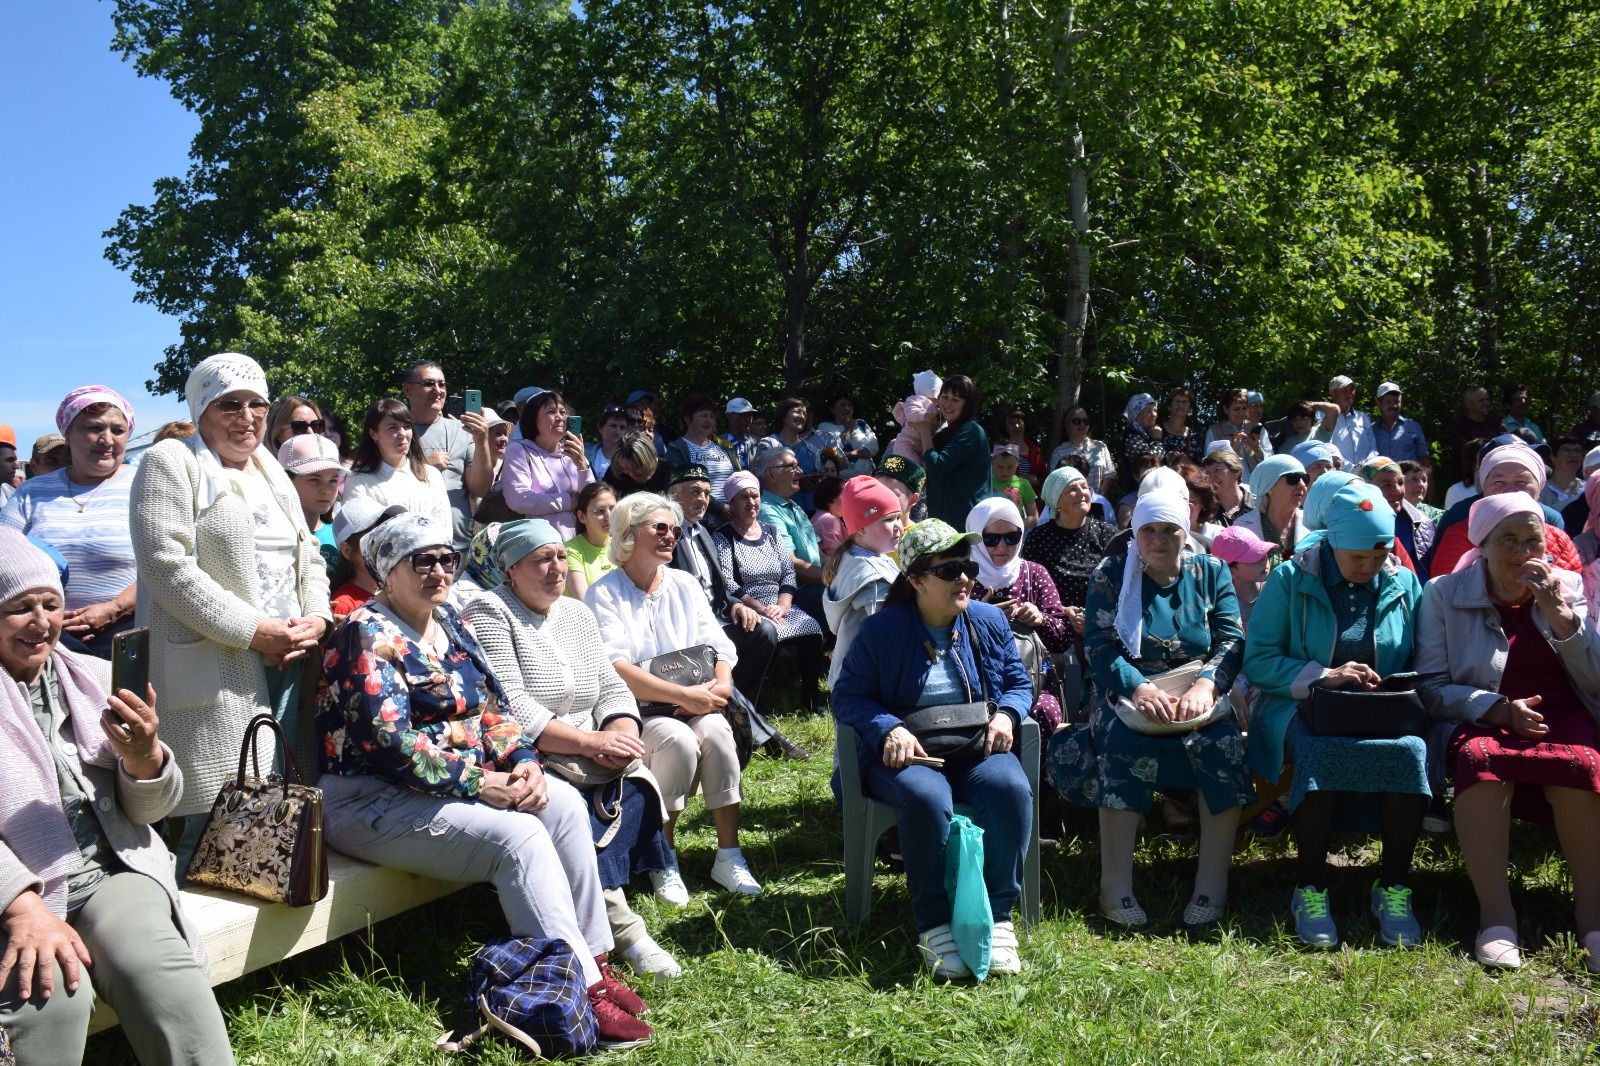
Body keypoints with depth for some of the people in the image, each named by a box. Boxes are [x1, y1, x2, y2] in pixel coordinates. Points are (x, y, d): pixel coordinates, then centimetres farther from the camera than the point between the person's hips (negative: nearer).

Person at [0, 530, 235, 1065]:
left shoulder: (95, 678, 14)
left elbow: (150, 810, 11)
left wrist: (144, 758, -11)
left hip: (111, 872, 3)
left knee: (160, 973, -27)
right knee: (53, 994, -32)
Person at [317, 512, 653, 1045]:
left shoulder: (450, 622, 12)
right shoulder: (368, 634, -13)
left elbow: (491, 705, 13)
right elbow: (390, 742, -22)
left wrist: (524, 761, -7)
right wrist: (478, 783, -23)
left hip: (466, 775, 8)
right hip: (372, 798, -8)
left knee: (566, 805, -12)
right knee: (520, 836, -26)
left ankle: (594, 961, -9)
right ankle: (581, 994, -23)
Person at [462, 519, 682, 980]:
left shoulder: (578, 614, 16)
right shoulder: (489, 614, -6)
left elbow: (612, 688, 12)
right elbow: (510, 709, -17)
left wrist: (620, 734, -12)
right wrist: (590, 742, -22)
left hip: (589, 762, 6)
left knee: (635, 787, -22)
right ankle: (620, 924, -26)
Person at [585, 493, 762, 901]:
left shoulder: (684, 585, 12)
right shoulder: (603, 594, -5)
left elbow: (719, 647, 6)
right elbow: (614, 669, -18)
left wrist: (719, 686, -18)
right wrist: (684, 695, -25)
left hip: (693, 707, 4)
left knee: (716, 730, -27)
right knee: (678, 738, -32)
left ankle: (729, 855, -20)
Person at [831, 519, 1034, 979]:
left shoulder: (989, 621, 9)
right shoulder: (880, 630, -1)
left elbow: (1018, 683, 18)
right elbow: (847, 698, -1)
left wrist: (1006, 715, -6)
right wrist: (888, 729, -21)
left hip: (976, 750, 3)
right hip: (908, 753, -3)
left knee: (1012, 788, -31)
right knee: (927, 796, -38)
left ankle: (999, 918, -24)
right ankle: (934, 925, -27)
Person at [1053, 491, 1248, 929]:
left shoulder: (1211, 572, 11)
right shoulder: (1111, 574, 5)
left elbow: (1233, 640, 1)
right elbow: (1099, 645, -6)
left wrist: (1206, 685, -20)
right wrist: (1139, 688, -24)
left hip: (1199, 694, 2)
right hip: (1126, 692, -1)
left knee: (1224, 743, -30)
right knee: (1125, 743, -34)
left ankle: (1212, 881, -24)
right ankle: (1116, 886, -33)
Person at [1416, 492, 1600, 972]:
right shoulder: (1445, 594, 4)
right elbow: (1431, 686, 0)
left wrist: (1559, 613, -10)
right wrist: (1498, 708, -16)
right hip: (1481, 723, -1)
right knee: (1480, 759, -36)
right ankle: (1496, 914, -33)